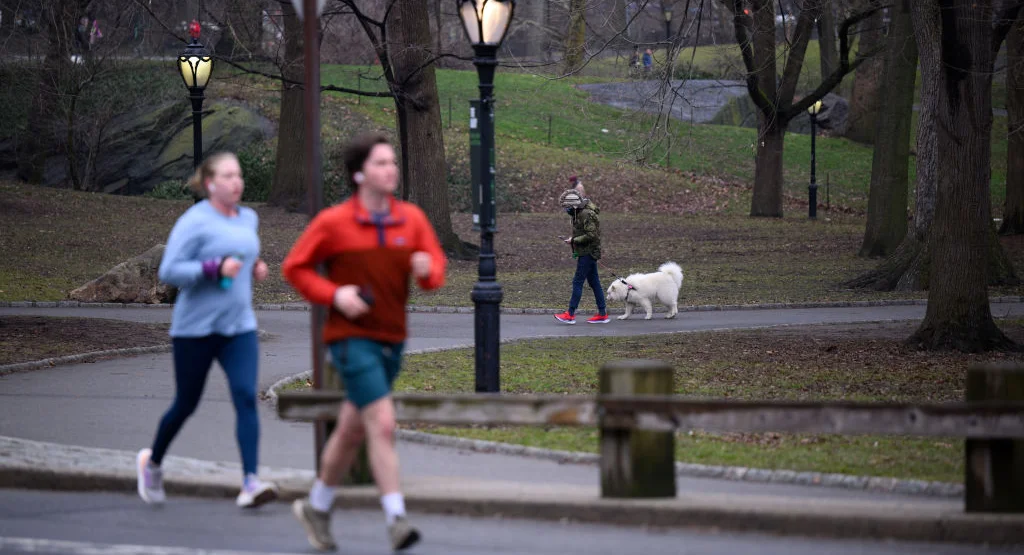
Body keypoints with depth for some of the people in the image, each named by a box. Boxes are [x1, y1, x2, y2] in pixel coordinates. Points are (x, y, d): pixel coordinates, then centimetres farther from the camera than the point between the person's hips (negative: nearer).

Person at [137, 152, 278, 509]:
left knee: (246, 398, -13)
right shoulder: (194, 222, -10)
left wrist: (255, 269, 9)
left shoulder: (249, 219, 11)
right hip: (196, 328, -5)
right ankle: (152, 462, 35)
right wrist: (216, 268, -23)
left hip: (239, 325, 5)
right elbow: (169, 271, -14)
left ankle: (250, 482, -21)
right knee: (186, 404, 8)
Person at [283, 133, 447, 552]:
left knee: (352, 430, 17)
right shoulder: (333, 223, -8)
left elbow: (437, 269, 9)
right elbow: (295, 268, 1)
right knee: (382, 423, -19)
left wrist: (427, 269, -16)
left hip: (392, 340, 6)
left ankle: (316, 507, 35)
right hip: (352, 337, -6)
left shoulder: (412, 218, 4)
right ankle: (396, 520, -20)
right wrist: (333, 294, -14)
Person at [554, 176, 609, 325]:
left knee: (578, 282, -9)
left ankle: (571, 315, -8)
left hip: (588, 253, -10)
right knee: (594, 282, 11)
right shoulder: (578, 212, 12)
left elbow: (591, 235, -24)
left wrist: (574, 240, -18)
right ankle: (602, 314, 13)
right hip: (586, 253, 10)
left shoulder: (586, 214, -19)